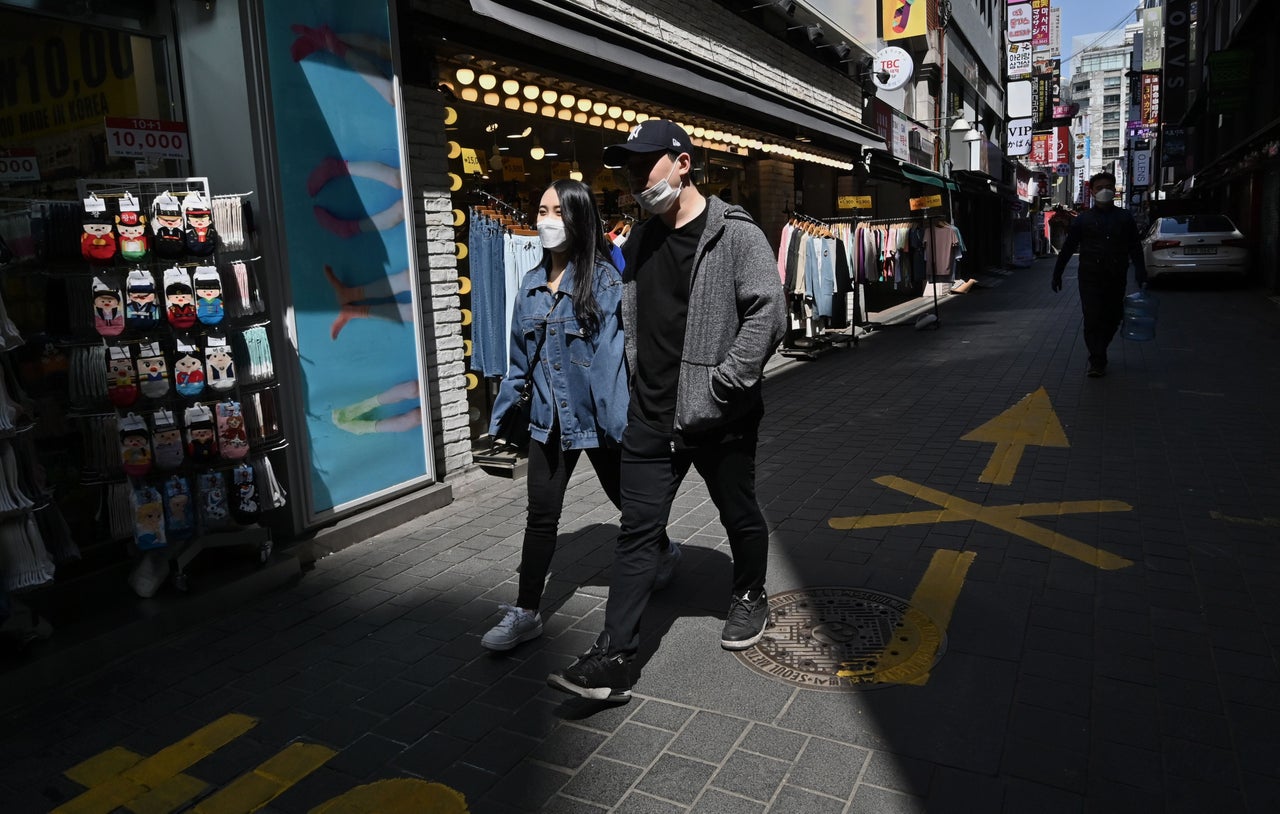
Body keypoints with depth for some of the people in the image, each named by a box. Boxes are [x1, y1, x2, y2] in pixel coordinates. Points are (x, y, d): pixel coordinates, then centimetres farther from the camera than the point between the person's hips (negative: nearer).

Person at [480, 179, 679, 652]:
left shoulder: (604, 279, -12)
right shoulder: (532, 284, 5)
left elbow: (615, 354, -18)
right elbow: (520, 359, 12)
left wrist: (623, 419, -22)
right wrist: (499, 416, 14)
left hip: (596, 416, -4)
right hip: (550, 419, 4)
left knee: (627, 498, 16)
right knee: (541, 516, 6)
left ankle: (666, 551, 45)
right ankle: (525, 613, 16)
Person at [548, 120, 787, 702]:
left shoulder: (736, 234, -8)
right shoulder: (639, 243, 11)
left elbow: (767, 314, -15)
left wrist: (723, 383, -18)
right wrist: (637, 385, 12)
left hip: (719, 418, -4)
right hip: (650, 419, 5)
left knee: (740, 516, 15)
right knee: (637, 532, 2)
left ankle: (750, 597, 43)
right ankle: (613, 659, 6)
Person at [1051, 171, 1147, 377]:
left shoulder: (1124, 218, 9)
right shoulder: (1083, 219, 5)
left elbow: (1135, 248, 8)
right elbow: (1068, 247, 7)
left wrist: (1141, 274, -2)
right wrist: (1057, 273, 5)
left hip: (1116, 278, 2)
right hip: (1090, 277, -2)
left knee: (1112, 318, 7)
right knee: (1092, 319, -8)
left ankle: (1098, 353, 27)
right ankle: (1097, 361, -4)